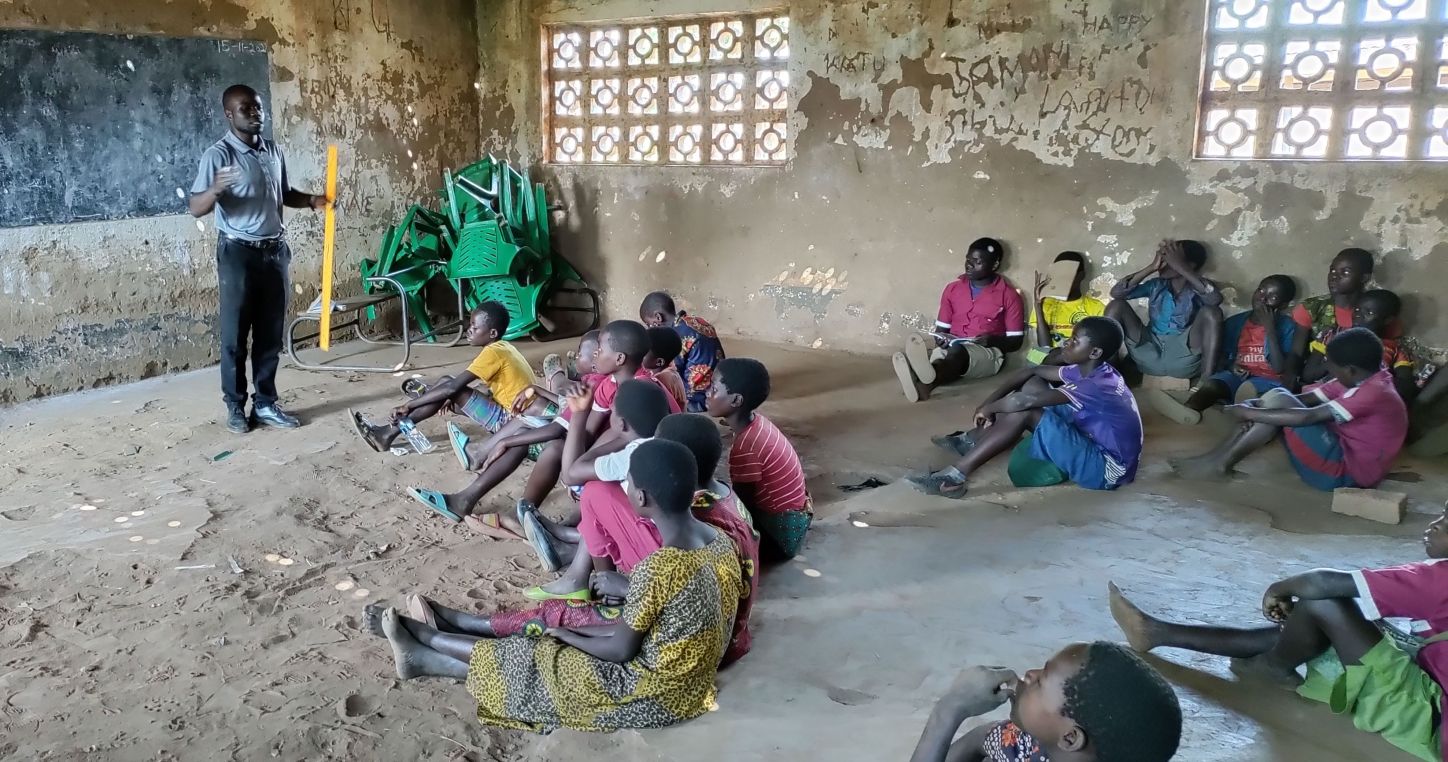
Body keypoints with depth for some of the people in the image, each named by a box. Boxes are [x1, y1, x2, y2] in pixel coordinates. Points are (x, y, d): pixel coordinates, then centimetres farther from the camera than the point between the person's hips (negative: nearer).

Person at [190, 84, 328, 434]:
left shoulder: (273, 151, 10)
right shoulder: (218, 154, -10)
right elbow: (196, 208, -17)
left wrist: (312, 201, 4)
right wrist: (214, 189, -37)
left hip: (274, 251, 6)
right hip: (238, 253, -6)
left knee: (271, 333, 9)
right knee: (235, 335, 1)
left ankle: (265, 404, 17)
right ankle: (236, 407, 12)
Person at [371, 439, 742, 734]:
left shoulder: (655, 568, -30)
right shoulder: (722, 542, -4)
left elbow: (621, 649, -17)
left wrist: (568, 636, 1)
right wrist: (579, 629, 10)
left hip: (653, 698, -7)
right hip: (690, 685, 7)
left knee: (530, 660, 10)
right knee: (555, 647, 16)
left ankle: (423, 638, 30)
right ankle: (425, 658, 29)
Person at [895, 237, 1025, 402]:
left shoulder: (1009, 295, 2)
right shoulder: (953, 289, 13)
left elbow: (1016, 341, 3)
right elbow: (941, 329, 16)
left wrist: (992, 340, -17)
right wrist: (942, 340, -9)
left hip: (988, 354, -4)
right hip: (952, 352, 4)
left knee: (957, 351, -39)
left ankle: (926, 383, -73)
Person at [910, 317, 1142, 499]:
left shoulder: (1096, 386, -25)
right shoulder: (1091, 371, 3)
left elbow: (1024, 401, -30)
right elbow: (1032, 371, 6)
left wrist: (990, 408, -12)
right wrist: (990, 401, -3)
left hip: (1105, 469, -10)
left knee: (1025, 410, -24)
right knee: (1033, 384, 2)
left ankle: (956, 476, -22)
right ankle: (972, 440, 9)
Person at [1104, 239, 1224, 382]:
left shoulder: (1198, 288, 0)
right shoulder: (1156, 285, 10)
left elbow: (1216, 298, -26)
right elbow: (1116, 292, -3)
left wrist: (1180, 267, -22)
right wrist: (1151, 267, -10)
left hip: (1182, 360, -3)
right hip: (1150, 357, 3)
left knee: (1211, 312, -23)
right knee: (1117, 305, -6)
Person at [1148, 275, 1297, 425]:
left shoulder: (1287, 326, 0)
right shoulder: (1235, 322, 10)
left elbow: (1279, 368, -10)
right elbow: (1221, 358, 16)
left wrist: (1270, 327, -13)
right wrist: (1231, 366, -9)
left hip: (1267, 380, -1)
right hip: (1238, 376, 1)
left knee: (1249, 388, -38)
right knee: (1211, 384, -34)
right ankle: (1189, 408, -64)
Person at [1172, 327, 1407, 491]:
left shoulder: (1374, 393, -21)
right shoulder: (1364, 380, 9)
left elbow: (1307, 416, -27)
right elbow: (1307, 399, 6)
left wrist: (1251, 413, -21)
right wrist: (1257, 407, -10)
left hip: (1344, 471, -10)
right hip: (1340, 458, 10)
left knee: (1279, 401, -17)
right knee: (1277, 398, 2)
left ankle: (1220, 464, -13)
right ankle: (1220, 459, -6)